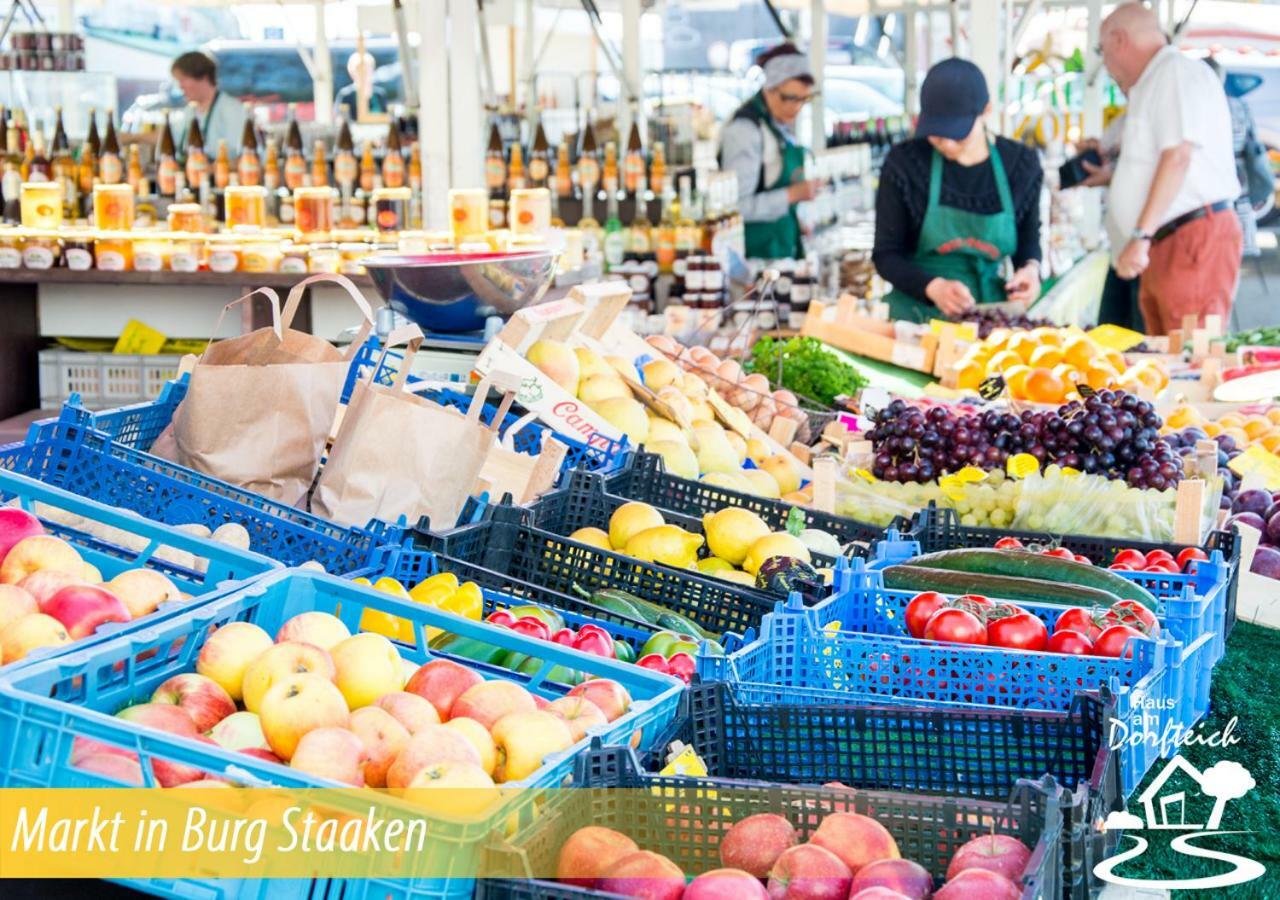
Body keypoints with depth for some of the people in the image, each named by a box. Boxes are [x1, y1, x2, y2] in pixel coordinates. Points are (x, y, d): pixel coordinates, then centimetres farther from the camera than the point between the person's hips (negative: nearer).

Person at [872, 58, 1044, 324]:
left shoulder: (1020, 164, 2)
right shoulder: (905, 163, -5)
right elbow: (886, 255, 0)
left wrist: (1031, 267, -4)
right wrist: (933, 287, -18)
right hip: (919, 313, -2)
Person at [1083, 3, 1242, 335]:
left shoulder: (1178, 71, -7)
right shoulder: (1153, 83, 23)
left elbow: (1178, 158, -19)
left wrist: (1140, 236, -24)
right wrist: (1113, 174, 40)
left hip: (1195, 239, -10)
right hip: (1165, 245, 10)